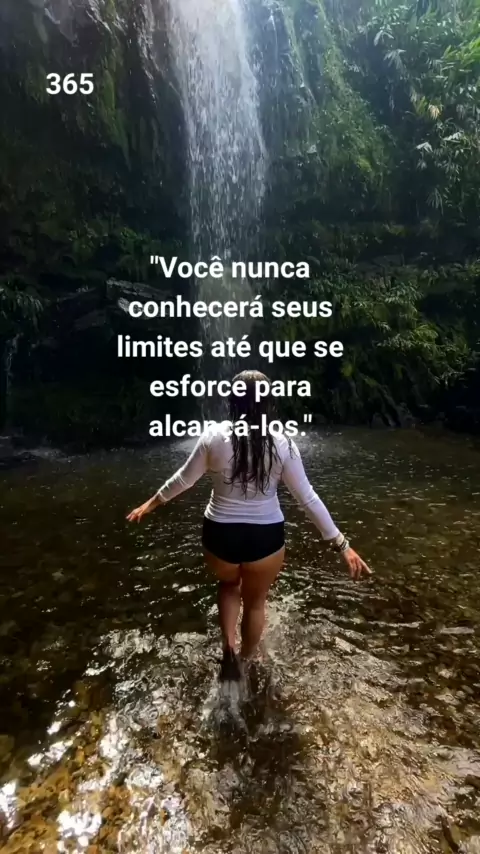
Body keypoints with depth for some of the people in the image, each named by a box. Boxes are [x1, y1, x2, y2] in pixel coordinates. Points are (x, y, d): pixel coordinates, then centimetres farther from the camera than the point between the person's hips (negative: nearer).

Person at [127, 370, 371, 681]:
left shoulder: (214, 438, -13)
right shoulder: (282, 445, -13)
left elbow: (183, 479, -2)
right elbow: (308, 498, -10)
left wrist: (152, 503, 15)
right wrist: (341, 543, -2)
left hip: (221, 535, 1)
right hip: (265, 538, 0)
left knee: (229, 586, 33)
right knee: (256, 601, 26)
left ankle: (229, 648, 20)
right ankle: (246, 662, 46)